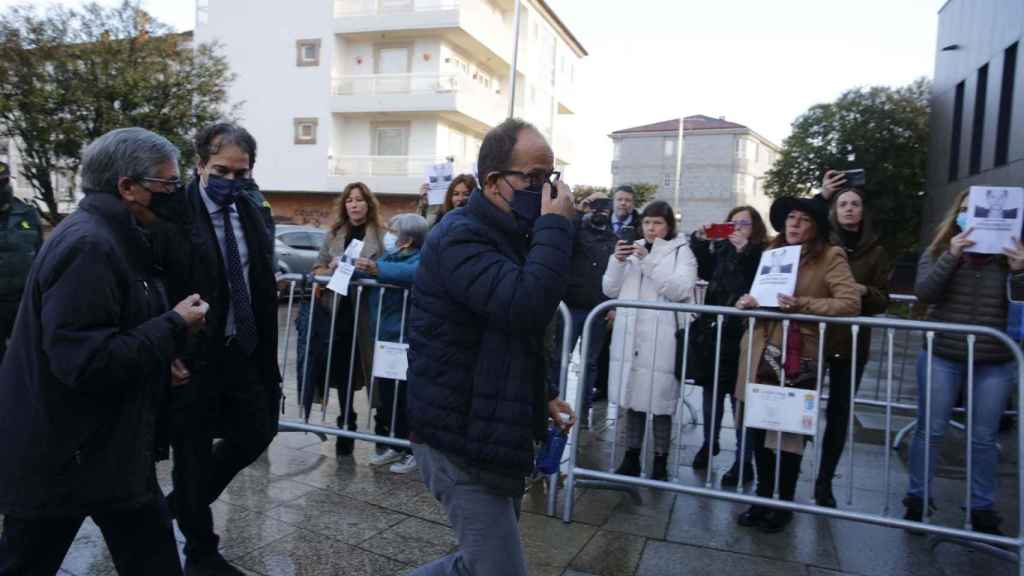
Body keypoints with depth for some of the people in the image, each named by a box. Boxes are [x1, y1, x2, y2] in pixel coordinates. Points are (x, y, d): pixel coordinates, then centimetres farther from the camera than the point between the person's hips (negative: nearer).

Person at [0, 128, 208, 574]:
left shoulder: (111, 237, 9)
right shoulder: (87, 245, -23)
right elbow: (85, 362, -29)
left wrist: (159, 362, 3)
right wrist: (175, 326, -20)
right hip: (60, 457, -9)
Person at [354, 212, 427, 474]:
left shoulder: (420, 259, -13)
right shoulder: (387, 257, 14)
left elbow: (413, 273, -34)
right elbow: (366, 273, 17)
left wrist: (377, 269, -42)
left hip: (406, 341, -8)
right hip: (383, 339, 8)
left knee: (405, 398, 1)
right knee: (387, 396, 16)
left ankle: (413, 450, 16)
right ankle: (396, 446, 30)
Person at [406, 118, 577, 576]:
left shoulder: (508, 238, 14)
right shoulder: (460, 238, -18)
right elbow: (527, 305, -36)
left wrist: (543, 396, 14)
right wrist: (556, 225, -23)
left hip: (491, 433, 10)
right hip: (460, 439, -10)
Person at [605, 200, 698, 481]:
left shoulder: (681, 252, 2)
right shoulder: (633, 249, 15)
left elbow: (680, 291, -14)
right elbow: (610, 290, 10)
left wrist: (649, 262, -17)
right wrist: (618, 261, -6)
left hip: (661, 339, -4)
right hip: (630, 336, 4)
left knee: (659, 401, 0)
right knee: (633, 398, 11)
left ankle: (660, 461, 13)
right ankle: (631, 458, 22)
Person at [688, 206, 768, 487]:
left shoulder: (762, 253, -8)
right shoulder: (720, 249, 7)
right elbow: (705, 272, 10)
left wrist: (744, 250, -23)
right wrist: (700, 241, 1)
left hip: (740, 334, -5)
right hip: (713, 330, 6)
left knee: (740, 395, 0)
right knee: (712, 389, 18)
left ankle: (744, 460, 13)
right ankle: (709, 442, 37)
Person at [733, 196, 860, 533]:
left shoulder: (831, 257, -3)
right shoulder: (771, 251, 16)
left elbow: (851, 303, -13)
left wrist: (802, 304, -22)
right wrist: (746, 302, 3)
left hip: (797, 357, -5)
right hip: (760, 354, 5)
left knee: (789, 431, 5)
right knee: (759, 428, 9)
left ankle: (784, 503, 21)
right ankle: (763, 498, 24)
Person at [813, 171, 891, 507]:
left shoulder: (875, 251, 6)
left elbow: (883, 301, 7)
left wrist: (865, 292, -14)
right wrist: (820, 197, -16)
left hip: (851, 343, 2)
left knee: (839, 413, 8)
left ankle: (825, 482, 22)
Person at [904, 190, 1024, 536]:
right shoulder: (939, 252, 1)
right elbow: (923, 293, -13)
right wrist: (952, 256, -23)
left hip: (995, 364, 1)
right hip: (942, 358, -1)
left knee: (984, 438, 10)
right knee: (930, 431, 7)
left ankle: (982, 509, 24)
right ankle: (917, 498, 20)